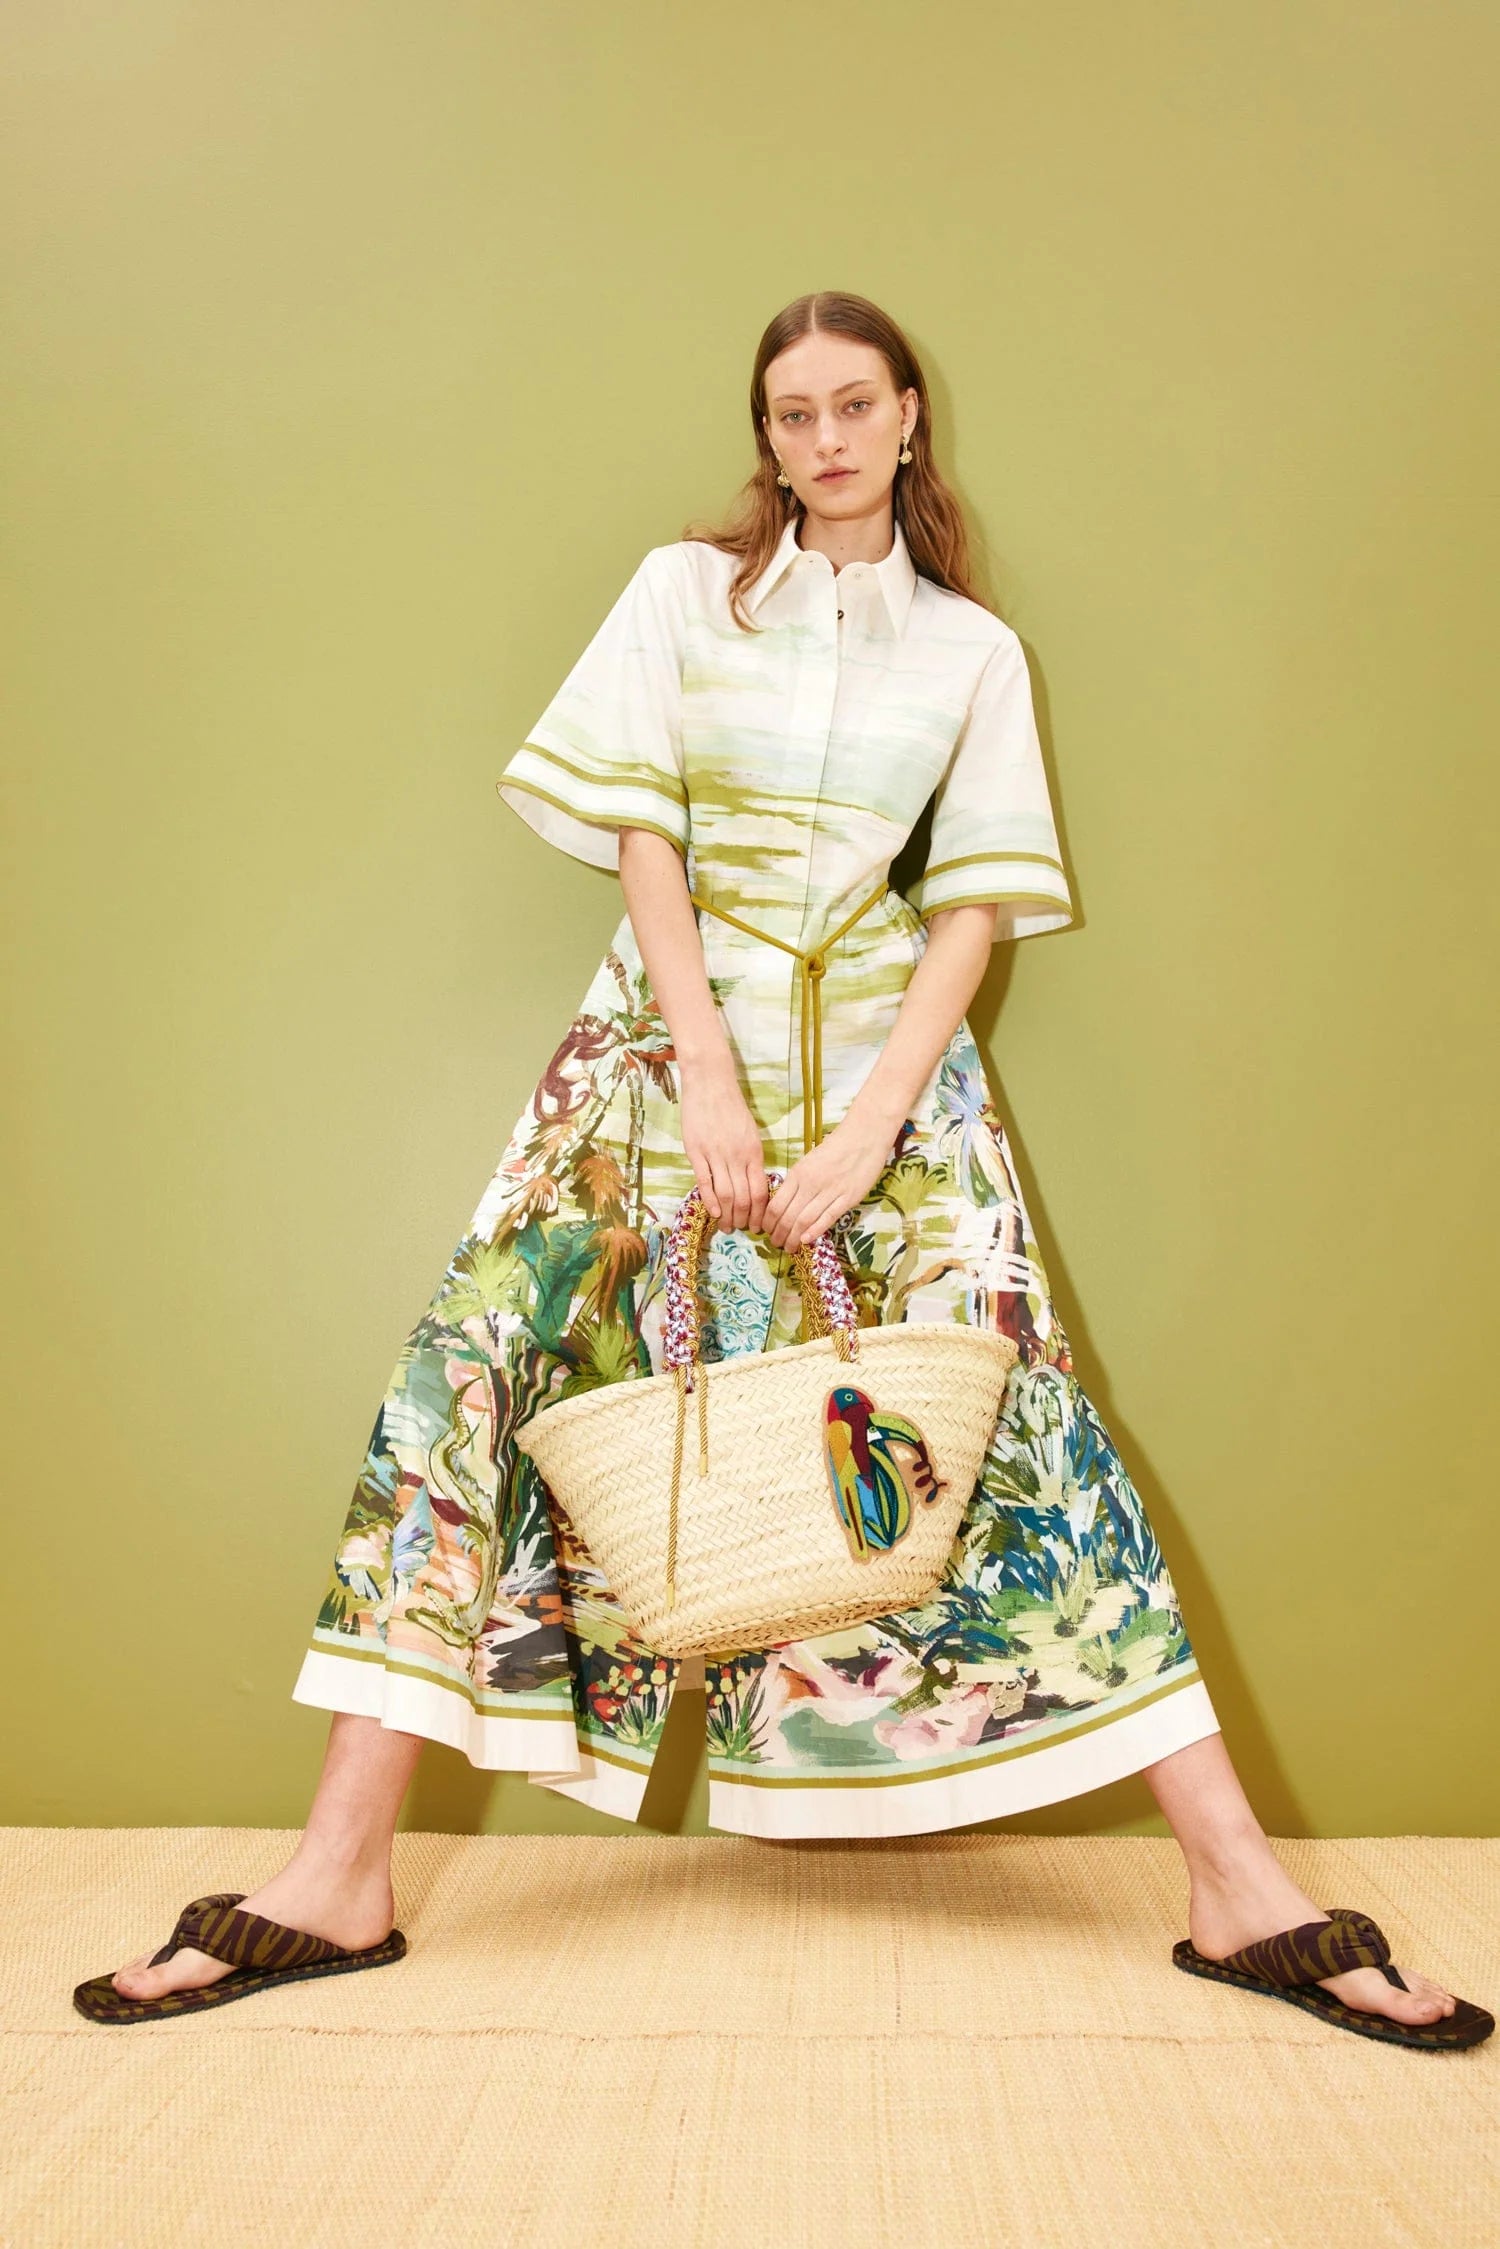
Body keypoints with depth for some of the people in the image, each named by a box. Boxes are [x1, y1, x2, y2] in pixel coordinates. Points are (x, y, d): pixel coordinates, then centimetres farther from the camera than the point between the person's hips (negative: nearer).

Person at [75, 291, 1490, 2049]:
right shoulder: (686, 588, 8)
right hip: (672, 1027, 0)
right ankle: (336, 1883, -5)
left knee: (1014, 1409, -8)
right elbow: (642, 837, -1)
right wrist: (709, 1082, -12)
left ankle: (1242, 1891, -2)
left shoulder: (974, 649, 9)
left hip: (885, 1048, 0)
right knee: (481, 1357, -12)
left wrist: (867, 1130, -11)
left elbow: (973, 908, 2)